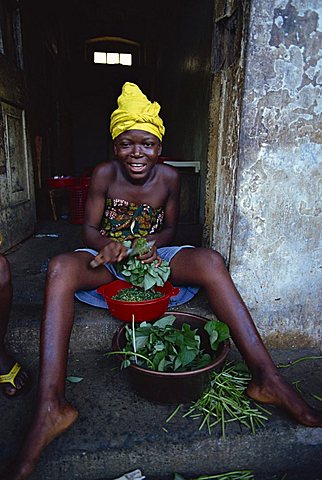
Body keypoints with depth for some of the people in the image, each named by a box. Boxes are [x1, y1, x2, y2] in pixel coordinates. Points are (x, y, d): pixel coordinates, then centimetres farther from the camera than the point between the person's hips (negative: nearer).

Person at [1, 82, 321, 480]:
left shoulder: (168, 177, -3)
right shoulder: (104, 174, -6)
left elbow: (169, 227, 7)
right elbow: (90, 229, -4)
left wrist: (153, 244, -16)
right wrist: (108, 245, -28)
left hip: (152, 255, 1)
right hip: (107, 258, 0)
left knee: (210, 260, -28)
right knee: (60, 268, -33)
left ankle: (266, 379, -28)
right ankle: (50, 407, -36)